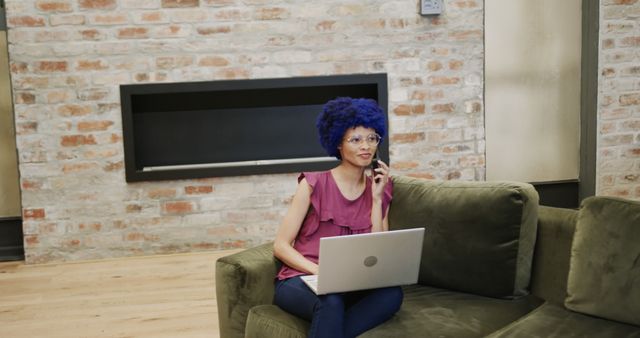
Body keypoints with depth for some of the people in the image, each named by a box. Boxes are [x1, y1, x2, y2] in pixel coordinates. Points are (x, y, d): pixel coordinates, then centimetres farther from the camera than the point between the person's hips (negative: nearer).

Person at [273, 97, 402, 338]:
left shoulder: (380, 190, 8)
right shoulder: (314, 184, -4)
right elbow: (280, 245, -5)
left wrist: (377, 199, -6)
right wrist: (320, 271, -20)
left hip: (348, 285, 5)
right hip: (301, 281, -4)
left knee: (392, 294, -29)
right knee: (331, 301, -39)